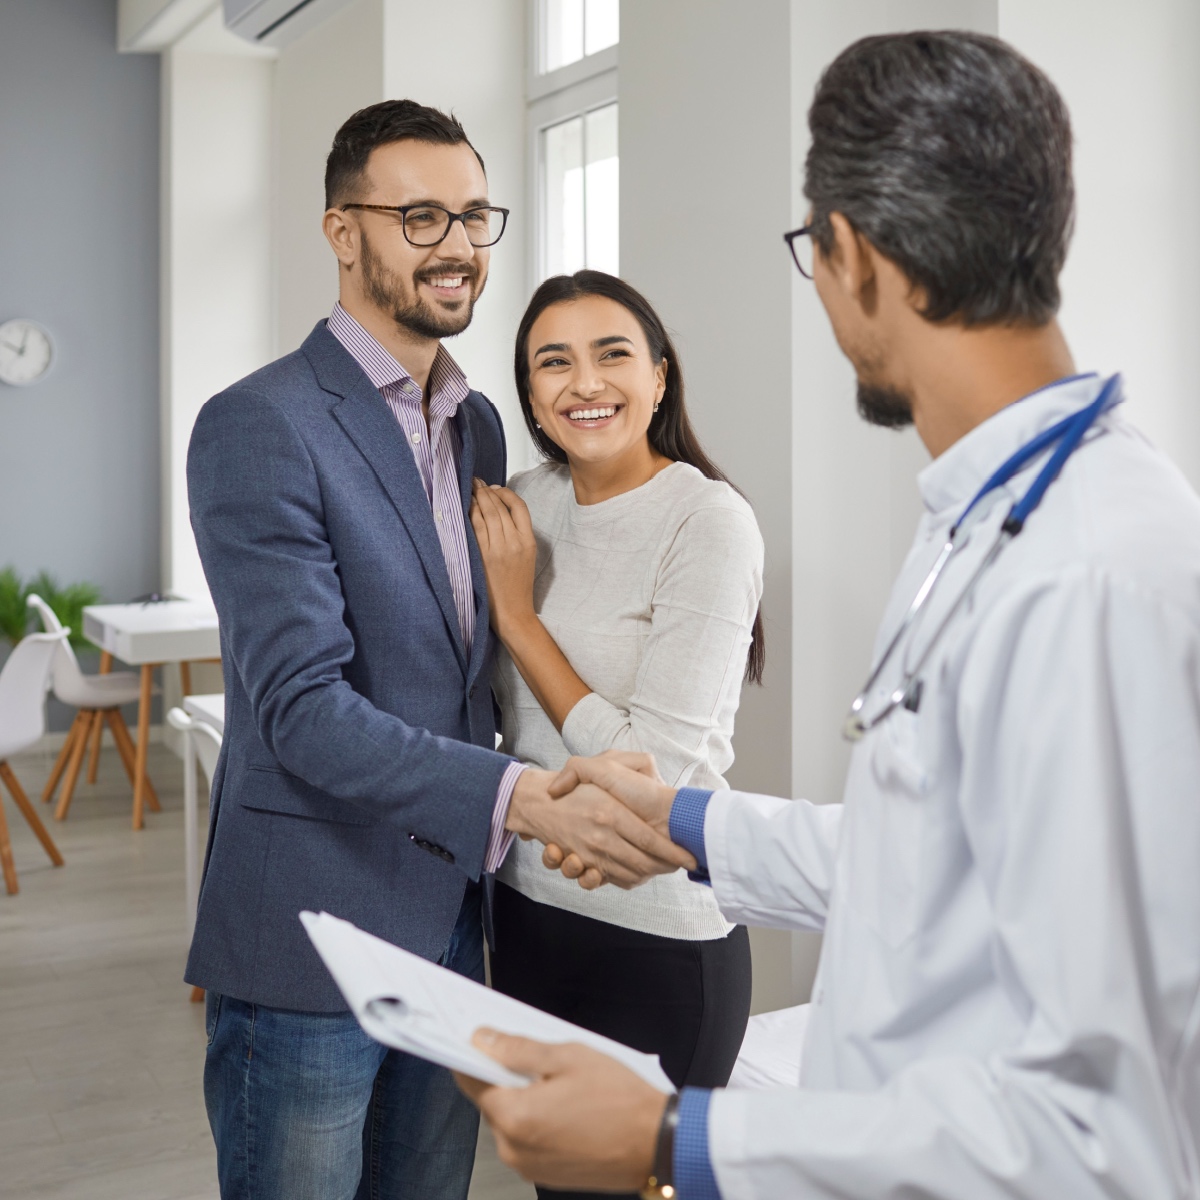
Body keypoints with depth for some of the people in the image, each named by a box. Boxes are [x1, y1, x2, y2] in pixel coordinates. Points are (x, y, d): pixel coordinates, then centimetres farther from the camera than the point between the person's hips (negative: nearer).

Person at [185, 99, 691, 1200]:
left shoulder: (480, 426, 11)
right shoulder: (258, 427, -13)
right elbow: (302, 707, -22)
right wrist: (524, 800, -31)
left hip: (452, 921, 7)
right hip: (311, 939, -6)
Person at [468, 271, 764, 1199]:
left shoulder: (709, 522, -17)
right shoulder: (525, 504, 2)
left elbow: (650, 769, -21)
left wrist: (516, 611, -15)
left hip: (656, 936, -6)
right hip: (527, 905, 6)